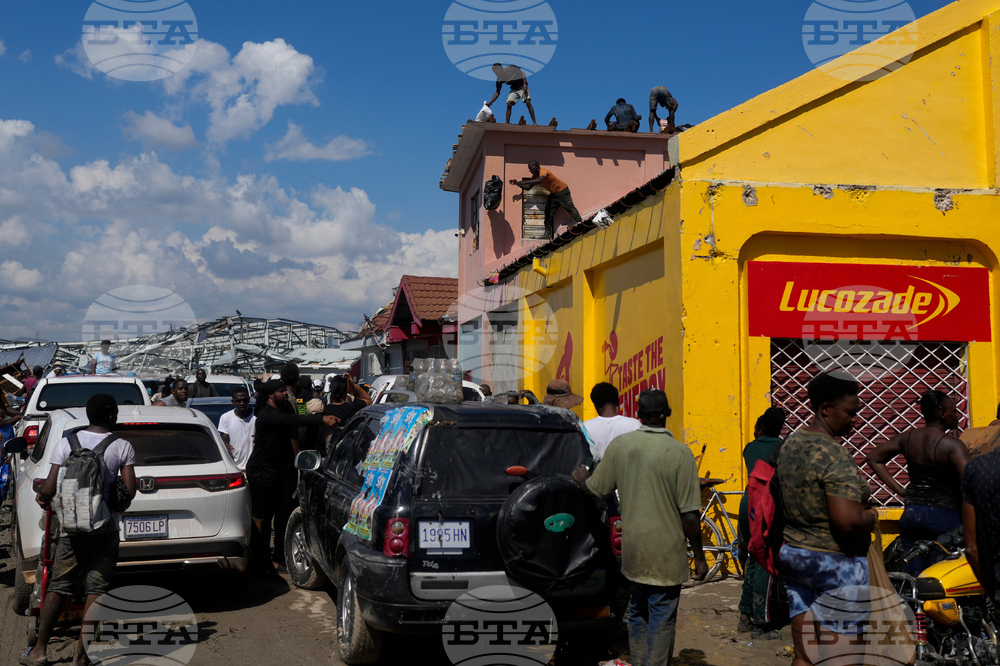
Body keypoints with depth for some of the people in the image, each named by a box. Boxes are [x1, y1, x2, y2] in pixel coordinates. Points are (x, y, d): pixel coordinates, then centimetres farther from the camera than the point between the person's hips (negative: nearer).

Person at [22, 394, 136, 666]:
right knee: (96, 590, 4)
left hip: (72, 528, 2)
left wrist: (42, 497, 17)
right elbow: (129, 491, -7)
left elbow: (50, 489, -5)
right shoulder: (123, 447, -4)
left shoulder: (66, 444, -1)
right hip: (106, 530, -2)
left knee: (58, 588, 13)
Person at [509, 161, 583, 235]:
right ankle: (548, 233, 5)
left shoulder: (543, 171, -24)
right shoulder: (535, 176, 4)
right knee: (549, 212, 3)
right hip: (553, 193, 9)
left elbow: (539, 180, -44)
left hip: (562, 190, -9)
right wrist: (517, 183, -7)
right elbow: (528, 187, 4)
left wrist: (523, 182, -44)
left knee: (570, 208, -9)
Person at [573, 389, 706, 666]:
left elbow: (595, 489, 7)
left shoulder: (619, 445, -4)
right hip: (666, 554, -4)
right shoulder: (680, 453, -16)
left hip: (632, 549, 5)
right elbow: (689, 515, -15)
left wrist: (581, 477, 29)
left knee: (638, 612, 21)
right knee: (662, 617, 7)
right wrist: (699, 557, -4)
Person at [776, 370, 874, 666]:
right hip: (835, 563, -9)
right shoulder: (835, 456, -20)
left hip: (793, 553, 9)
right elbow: (848, 521, -28)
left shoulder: (789, 444, 8)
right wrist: (870, 516, -9)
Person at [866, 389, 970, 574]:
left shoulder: (908, 438, 6)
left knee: (910, 579, 11)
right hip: (943, 516, -6)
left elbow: (873, 458, 12)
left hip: (911, 514, 6)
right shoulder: (953, 445, -13)